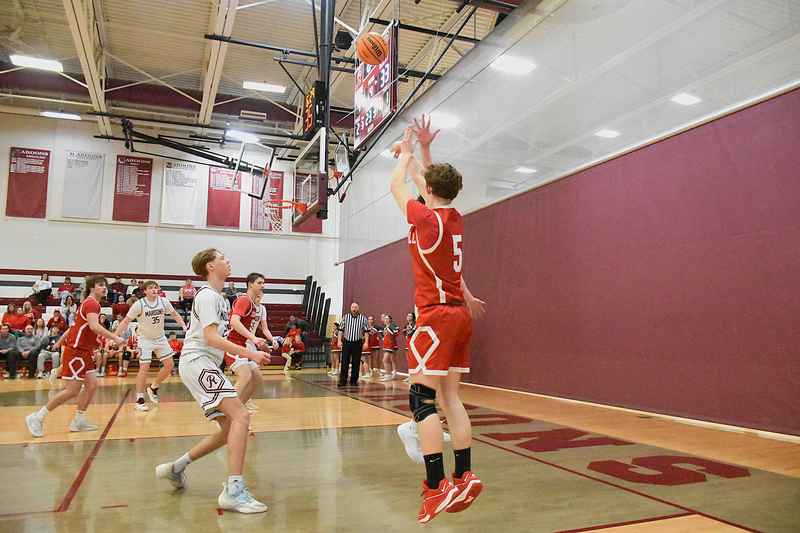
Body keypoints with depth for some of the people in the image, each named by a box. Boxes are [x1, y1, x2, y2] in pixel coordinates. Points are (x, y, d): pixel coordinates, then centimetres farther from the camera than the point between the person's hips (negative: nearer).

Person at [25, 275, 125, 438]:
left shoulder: (91, 303, 16)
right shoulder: (92, 303, -15)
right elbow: (94, 326, -32)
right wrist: (114, 337, -28)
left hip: (83, 351, 10)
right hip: (76, 351, -10)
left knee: (92, 384, 5)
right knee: (72, 390, -8)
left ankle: (78, 421, 11)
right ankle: (37, 418, 2)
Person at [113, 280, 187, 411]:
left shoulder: (164, 301, -8)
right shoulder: (139, 304, -18)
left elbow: (175, 314, 6)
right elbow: (126, 321, -14)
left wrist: (184, 326, -8)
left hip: (160, 338, 5)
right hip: (145, 339, -5)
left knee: (169, 365, 4)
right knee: (144, 368, -10)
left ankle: (153, 388, 25)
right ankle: (139, 400, -1)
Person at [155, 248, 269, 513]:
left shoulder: (219, 298, 20)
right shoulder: (207, 295, -9)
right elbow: (211, 337, -20)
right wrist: (249, 354, -23)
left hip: (206, 365, 10)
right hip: (197, 362, -10)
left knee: (229, 427, 8)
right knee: (241, 416, -21)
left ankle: (176, 467, 20)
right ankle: (234, 490, -23)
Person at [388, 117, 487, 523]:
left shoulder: (426, 218, -10)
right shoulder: (455, 218, 10)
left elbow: (396, 187, 6)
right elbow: (430, 184, 28)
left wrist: (407, 151, 20)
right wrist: (424, 151, 35)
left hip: (436, 316, -8)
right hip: (459, 314, 8)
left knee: (422, 398, -7)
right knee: (449, 397, 10)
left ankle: (437, 487, -8)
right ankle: (463, 478, 14)